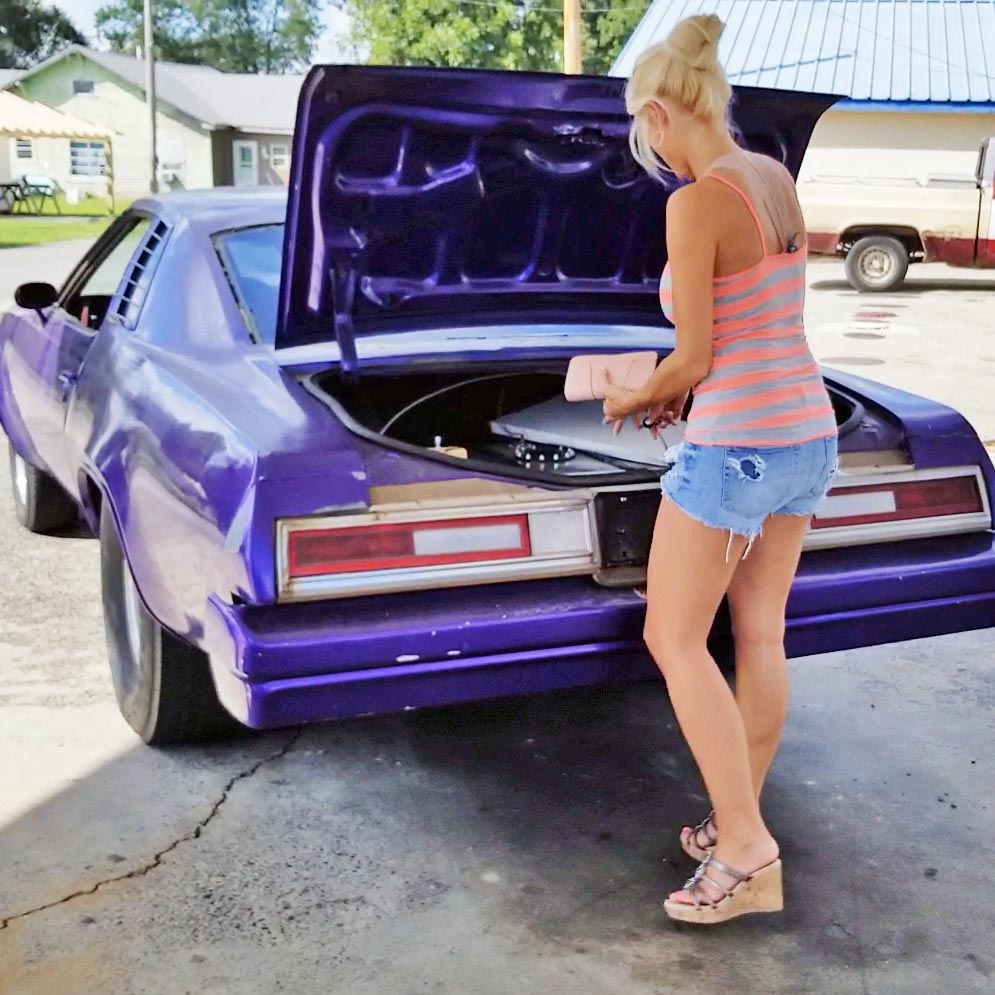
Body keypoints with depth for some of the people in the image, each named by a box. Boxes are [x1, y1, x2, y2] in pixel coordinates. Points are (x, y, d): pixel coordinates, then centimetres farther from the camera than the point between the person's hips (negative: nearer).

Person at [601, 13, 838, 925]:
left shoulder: (697, 202, -17)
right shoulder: (779, 182, 9)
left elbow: (694, 356, -14)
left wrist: (637, 400, 5)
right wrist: (683, 392, 18)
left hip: (738, 443, -9)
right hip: (809, 432, 9)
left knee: (674, 639, 3)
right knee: (761, 635, 15)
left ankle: (747, 853, 3)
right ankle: (741, 824, 26)